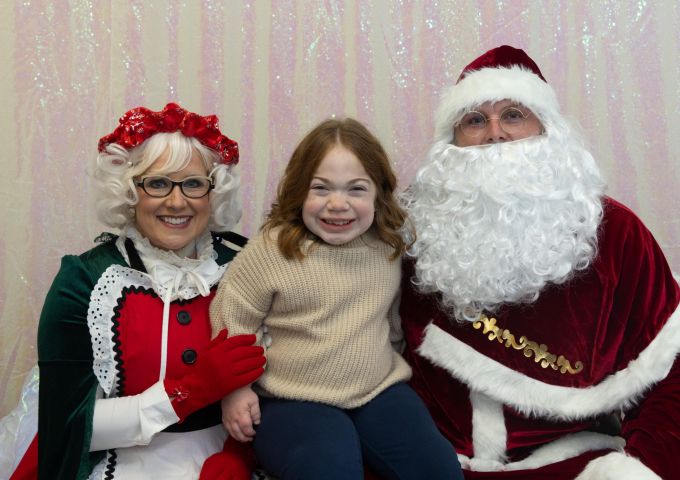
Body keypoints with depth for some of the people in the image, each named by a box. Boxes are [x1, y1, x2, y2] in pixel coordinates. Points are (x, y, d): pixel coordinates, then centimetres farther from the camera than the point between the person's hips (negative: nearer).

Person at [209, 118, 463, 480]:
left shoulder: (388, 246, 2)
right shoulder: (271, 250, -12)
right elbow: (228, 318, -3)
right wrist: (234, 389, -7)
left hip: (379, 390, 4)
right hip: (294, 400, -4)